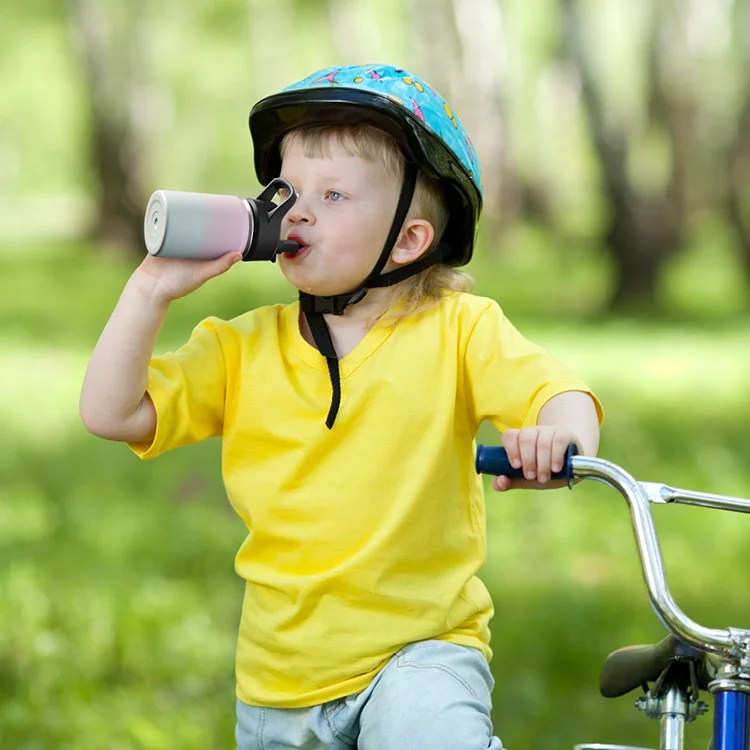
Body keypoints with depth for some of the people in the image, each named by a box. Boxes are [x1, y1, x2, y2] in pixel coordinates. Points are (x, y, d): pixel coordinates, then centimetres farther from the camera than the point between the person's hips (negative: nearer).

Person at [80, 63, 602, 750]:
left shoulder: (458, 329, -4)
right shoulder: (242, 349, 3)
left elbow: (557, 391, -16)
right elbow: (111, 414, -2)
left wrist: (559, 435, -39)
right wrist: (153, 288, -11)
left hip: (421, 646, -4)